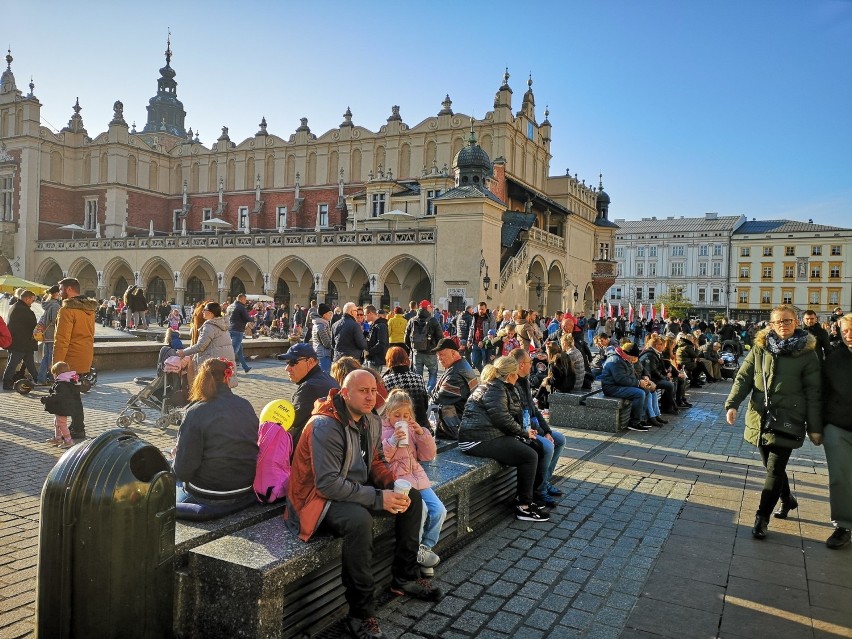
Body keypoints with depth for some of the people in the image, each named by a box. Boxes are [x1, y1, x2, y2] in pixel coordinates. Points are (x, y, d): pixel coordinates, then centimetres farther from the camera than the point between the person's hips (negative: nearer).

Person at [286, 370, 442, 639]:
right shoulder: (325, 425, -25)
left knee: (412, 496, 2)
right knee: (359, 519, -36)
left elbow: (376, 462, 12)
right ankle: (361, 613, -21)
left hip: (359, 487, 9)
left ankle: (404, 577, 15)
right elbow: (328, 483, -29)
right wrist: (378, 498, -28)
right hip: (322, 497, -9)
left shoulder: (372, 421, 1)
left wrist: (395, 487, -9)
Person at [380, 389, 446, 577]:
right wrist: (392, 442, -21)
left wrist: (422, 433, -5)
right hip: (396, 479, -6)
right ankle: (414, 551, -3)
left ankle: (426, 547, 12)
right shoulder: (380, 429, -2)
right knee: (420, 509, -27)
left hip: (417, 477, 6)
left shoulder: (412, 429, 15)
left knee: (439, 511, -9)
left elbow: (429, 455, 10)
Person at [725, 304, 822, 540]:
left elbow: (813, 393, -3)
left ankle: (762, 518, 5)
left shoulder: (807, 353, -4)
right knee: (772, 466, 17)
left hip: (787, 419, -3)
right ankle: (788, 500, 43)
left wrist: (815, 427, -4)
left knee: (775, 470, -5)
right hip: (760, 418, 4)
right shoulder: (760, 348, 3)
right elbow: (743, 377, 1)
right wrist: (732, 404, -13)